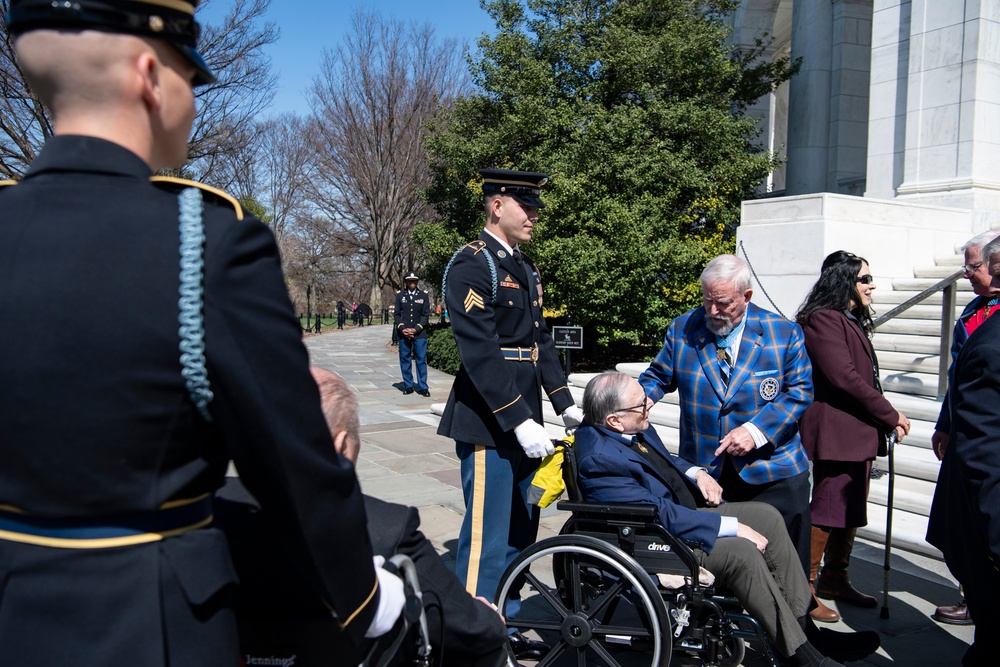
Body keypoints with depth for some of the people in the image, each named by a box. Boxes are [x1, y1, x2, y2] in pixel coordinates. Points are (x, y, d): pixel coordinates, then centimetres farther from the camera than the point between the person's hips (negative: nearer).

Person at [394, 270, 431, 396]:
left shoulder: (423, 295, 5)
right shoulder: (399, 295, 8)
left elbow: (425, 315, 1)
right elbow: (397, 314, 6)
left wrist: (416, 329, -10)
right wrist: (402, 329, -8)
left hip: (419, 333, -1)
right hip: (403, 333, 1)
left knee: (421, 360, -2)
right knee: (405, 360, 4)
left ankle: (422, 387, 4)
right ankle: (408, 386, 13)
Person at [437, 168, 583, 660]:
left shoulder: (524, 268, 16)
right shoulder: (471, 264, -12)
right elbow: (480, 353, -21)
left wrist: (564, 403, 9)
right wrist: (519, 421, -23)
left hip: (523, 422, 9)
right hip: (488, 423, -9)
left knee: (520, 535, 17)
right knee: (486, 543, -1)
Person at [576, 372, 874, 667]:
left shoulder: (634, 429, -1)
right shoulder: (599, 458, -29)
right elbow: (662, 514, -28)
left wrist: (697, 473, -2)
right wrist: (732, 527, -23)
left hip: (682, 510, 10)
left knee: (767, 516, 2)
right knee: (741, 552, -27)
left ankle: (804, 626, 9)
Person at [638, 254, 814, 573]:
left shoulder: (784, 333, -4)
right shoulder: (682, 329, 0)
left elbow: (800, 391, -4)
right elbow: (658, 377, 8)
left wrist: (756, 430, -17)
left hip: (774, 472, 0)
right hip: (705, 472, 1)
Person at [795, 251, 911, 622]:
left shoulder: (854, 322, 19)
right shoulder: (823, 320, -13)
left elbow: (864, 378, 17)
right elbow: (844, 378, -19)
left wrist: (884, 420, 3)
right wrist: (891, 416, -11)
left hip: (858, 434, 10)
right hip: (834, 432, -10)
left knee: (851, 512, 15)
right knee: (826, 511, -6)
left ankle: (834, 580, 28)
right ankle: (804, 589, 3)